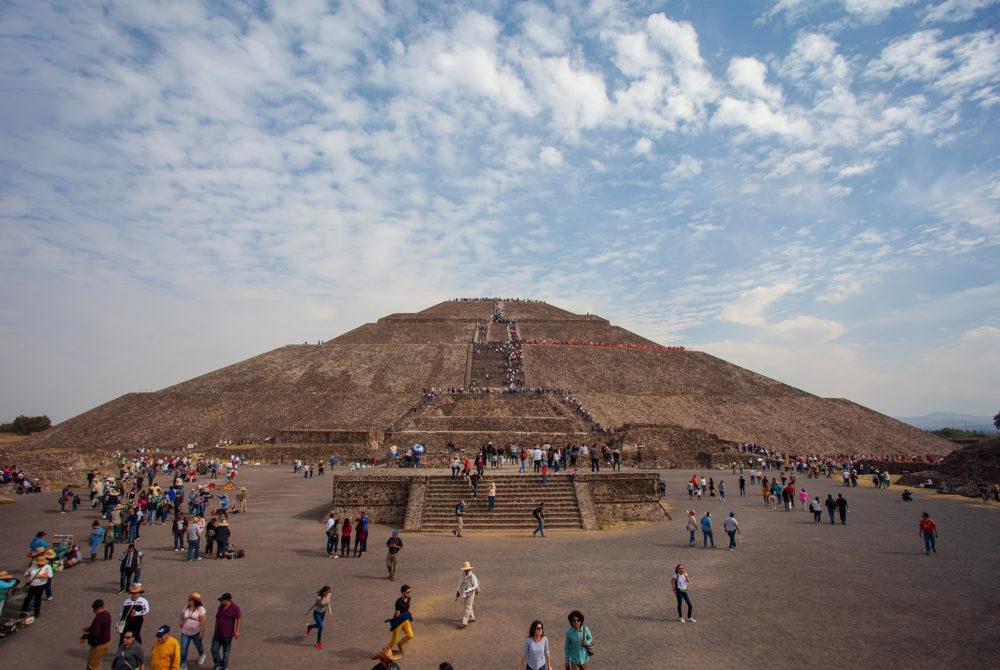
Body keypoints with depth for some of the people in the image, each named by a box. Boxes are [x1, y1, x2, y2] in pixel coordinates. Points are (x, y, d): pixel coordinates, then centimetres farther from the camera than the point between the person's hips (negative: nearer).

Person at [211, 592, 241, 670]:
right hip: (218, 633, 6)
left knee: (226, 651, 4)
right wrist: (215, 631, 18)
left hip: (227, 634, -6)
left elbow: (239, 619, -17)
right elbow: (217, 618, 15)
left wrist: (237, 631, -23)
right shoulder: (220, 607, 4)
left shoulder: (234, 607, -15)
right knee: (214, 649, 5)